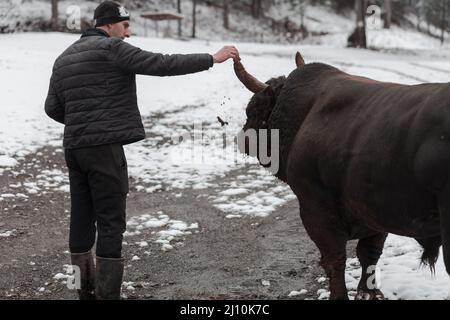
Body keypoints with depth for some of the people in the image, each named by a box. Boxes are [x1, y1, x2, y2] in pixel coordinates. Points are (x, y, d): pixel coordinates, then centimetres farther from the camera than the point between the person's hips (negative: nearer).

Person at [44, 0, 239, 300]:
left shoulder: (64, 58, 16)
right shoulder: (111, 48, -8)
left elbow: (53, 108, 17)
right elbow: (161, 64, -14)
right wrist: (212, 59, -9)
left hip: (74, 148, 8)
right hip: (104, 148, -8)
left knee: (82, 220, 12)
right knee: (111, 223, -4)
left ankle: (84, 290, 18)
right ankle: (108, 293, -4)